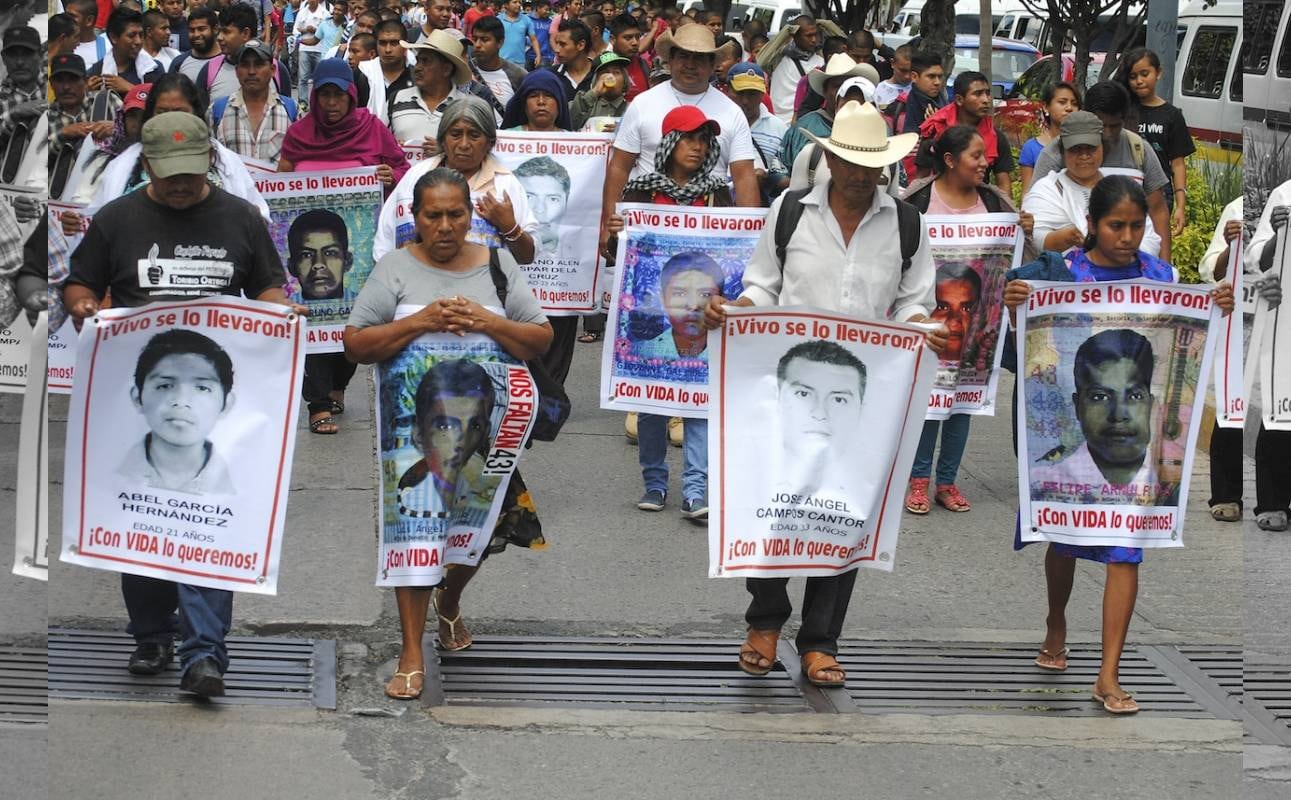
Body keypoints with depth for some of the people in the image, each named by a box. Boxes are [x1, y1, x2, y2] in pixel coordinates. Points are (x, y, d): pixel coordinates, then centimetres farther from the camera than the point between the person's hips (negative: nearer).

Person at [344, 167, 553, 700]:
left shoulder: (498, 265, 5)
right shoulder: (395, 269, 0)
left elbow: (541, 340, 3)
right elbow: (355, 345, -6)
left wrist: (488, 323, -14)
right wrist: (419, 323, -18)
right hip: (414, 429, -2)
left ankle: (449, 604, 43)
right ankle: (412, 653, 3)